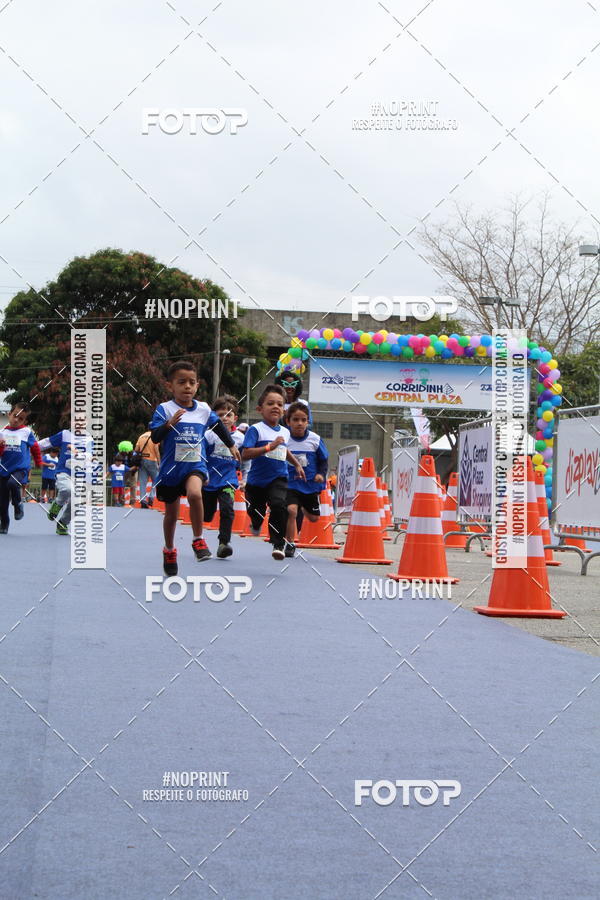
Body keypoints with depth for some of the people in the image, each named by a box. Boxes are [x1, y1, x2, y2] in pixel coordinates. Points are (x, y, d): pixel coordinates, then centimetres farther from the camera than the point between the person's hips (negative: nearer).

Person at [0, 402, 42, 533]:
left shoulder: (27, 432, -1)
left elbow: (35, 448, 14)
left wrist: (39, 462, 25)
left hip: (21, 468, -3)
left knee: (12, 484, -34)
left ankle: (18, 504, -5)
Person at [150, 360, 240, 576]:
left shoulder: (204, 409, 2)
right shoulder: (164, 409, -10)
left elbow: (218, 426, 22)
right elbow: (155, 437, -21)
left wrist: (232, 445, 34)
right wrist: (170, 424, -39)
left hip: (195, 465, 1)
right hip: (170, 468, -1)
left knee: (194, 493, -31)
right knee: (171, 512, 13)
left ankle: (198, 540, -14)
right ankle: (169, 551, 38)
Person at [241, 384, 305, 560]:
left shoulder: (285, 432, 8)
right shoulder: (256, 429, -12)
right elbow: (245, 454, -25)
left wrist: (297, 464, 34)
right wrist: (269, 447, -30)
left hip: (278, 479, 2)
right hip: (257, 480, -2)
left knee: (279, 505, -24)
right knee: (255, 510, 16)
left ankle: (278, 544, -17)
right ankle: (256, 526, 55)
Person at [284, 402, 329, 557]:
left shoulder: (315, 439, -6)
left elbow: (323, 460, 4)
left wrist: (321, 474, -12)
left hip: (310, 485, 3)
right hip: (290, 484, -2)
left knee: (314, 518, 14)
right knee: (291, 510, -24)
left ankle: (303, 508, 51)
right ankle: (289, 544, -10)